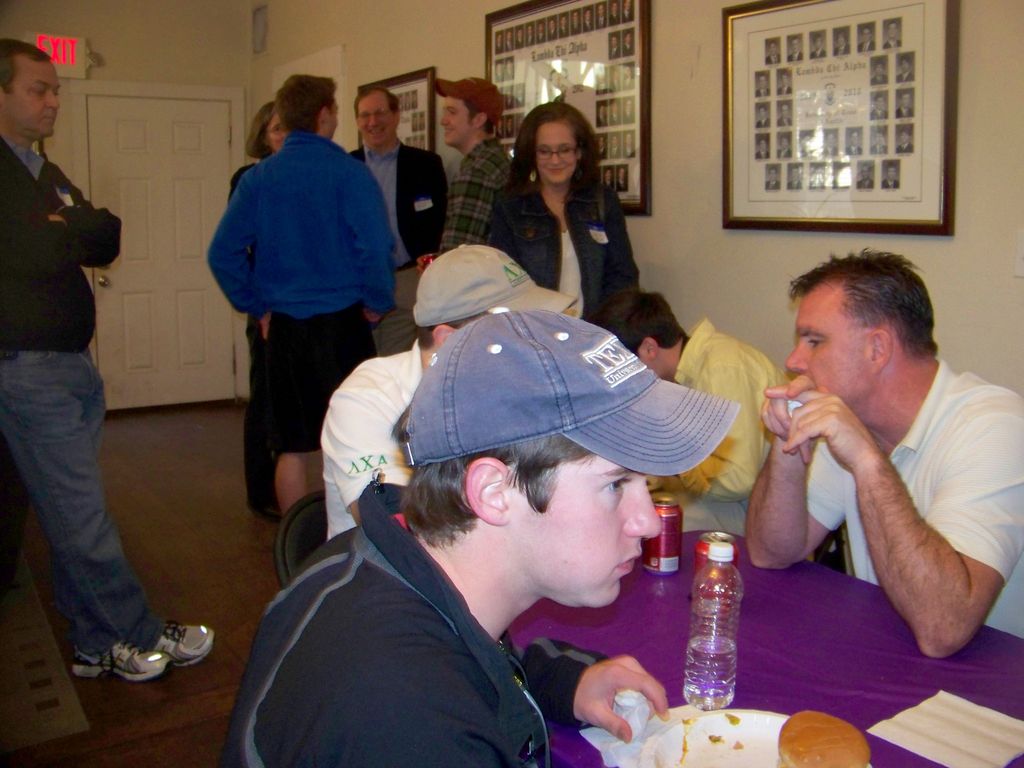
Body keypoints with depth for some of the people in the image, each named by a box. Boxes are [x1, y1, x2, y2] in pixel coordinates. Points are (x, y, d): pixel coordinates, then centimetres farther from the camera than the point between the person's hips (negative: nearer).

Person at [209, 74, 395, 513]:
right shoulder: (347, 171, -8)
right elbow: (375, 246, -17)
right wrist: (376, 303, -2)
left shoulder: (258, 177, 4)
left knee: (295, 447, 13)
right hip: (340, 324, -4)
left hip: (283, 326, 4)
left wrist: (257, 307, 9)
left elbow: (223, 253, 2)